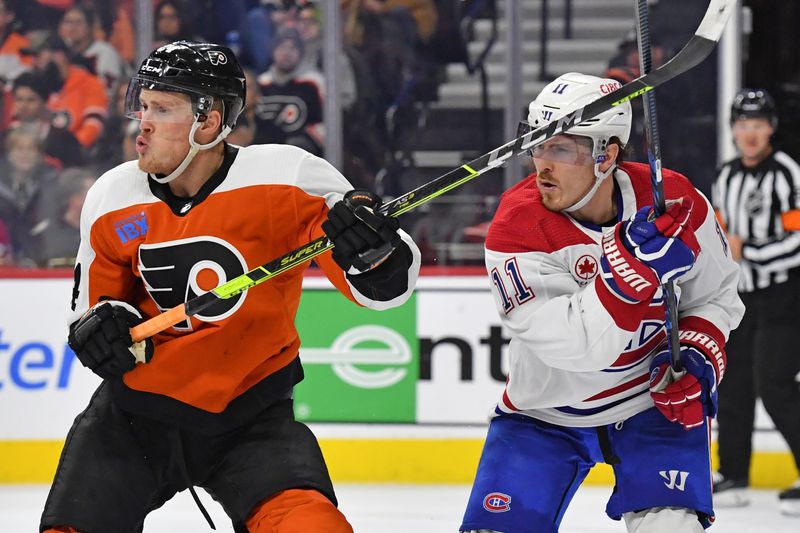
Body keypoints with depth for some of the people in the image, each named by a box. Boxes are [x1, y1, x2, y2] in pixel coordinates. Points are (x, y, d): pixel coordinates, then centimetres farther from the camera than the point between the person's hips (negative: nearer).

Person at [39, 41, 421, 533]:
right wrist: (99, 329, -10)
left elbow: (385, 284, -13)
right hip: (138, 411, 3)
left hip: (252, 413, -3)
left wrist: (371, 247, -35)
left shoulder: (287, 178, -15)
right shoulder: (112, 201, -2)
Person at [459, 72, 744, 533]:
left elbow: (716, 296, 2)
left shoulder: (674, 201, -16)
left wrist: (698, 353, -17)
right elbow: (574, 347, -33)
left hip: (653, 398, 1)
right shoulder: (518, 227, -24)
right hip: (547, 410, -1)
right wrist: (633, 265, -43)